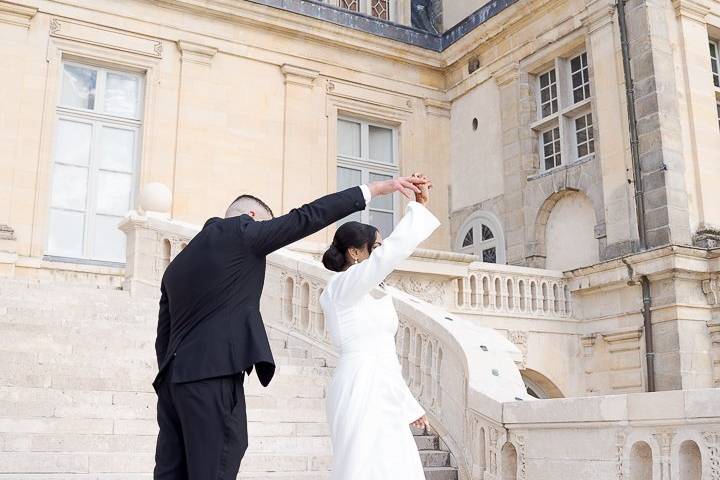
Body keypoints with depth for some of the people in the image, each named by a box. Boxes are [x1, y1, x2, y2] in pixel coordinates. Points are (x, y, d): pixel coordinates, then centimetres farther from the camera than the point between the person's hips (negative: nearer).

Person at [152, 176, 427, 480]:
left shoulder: (177, 264, 23)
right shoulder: (239, 230, 2)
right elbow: (307, 217, -2)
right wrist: (376, 189, 3)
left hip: (172, 379, 8)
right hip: (213, 377, -8)